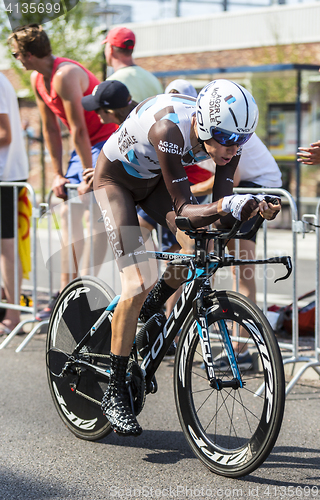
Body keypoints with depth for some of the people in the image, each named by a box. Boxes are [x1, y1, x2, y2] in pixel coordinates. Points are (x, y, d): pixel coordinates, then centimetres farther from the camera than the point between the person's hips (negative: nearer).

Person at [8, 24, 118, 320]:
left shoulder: (65, 76, -25)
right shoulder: (37, 80, 4)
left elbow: (78, 129, -24)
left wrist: (88, 174, -21)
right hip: (86, 146, 10)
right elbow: (50, 129, 8)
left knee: (95, 214, -15)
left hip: (109, 141, -10)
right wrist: (58, 174, 6)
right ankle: (66, 290, 9)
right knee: (69, 212, 6)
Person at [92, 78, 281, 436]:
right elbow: (184, 210, -39)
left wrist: (254, 208, -41)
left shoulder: (226, 138, -23)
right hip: (115, 178, -6)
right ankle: (114, 393, -7)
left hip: (153, 180, 6)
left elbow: (218, 209, -21)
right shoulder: (169, 129, -40)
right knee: (137, 285, -18)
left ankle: (151, 308, 14)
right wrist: (224, 206, -57)